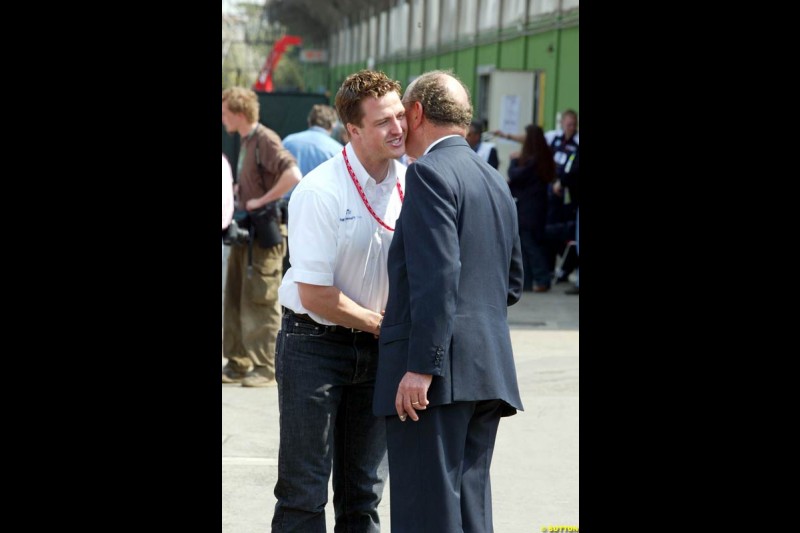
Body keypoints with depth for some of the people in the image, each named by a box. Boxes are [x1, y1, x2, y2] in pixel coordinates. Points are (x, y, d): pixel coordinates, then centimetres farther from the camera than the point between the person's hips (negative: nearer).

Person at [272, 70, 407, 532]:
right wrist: (383, 324, -11)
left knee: (365, 492, 11)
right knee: (305, 492, -3)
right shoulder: (320, 193, -19)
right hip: (315, 342, -6)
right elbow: (314, 293, -19)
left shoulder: (410, 182, -1)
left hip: (376, 347, 6)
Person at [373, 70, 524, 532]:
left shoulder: (430, 173, -8)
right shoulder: (495, 181, 20)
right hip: (490, 370, 9)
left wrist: (421, 366, -21)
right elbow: (512, 283, 23)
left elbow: (438, 274, -18)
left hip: (441, 371, -9)